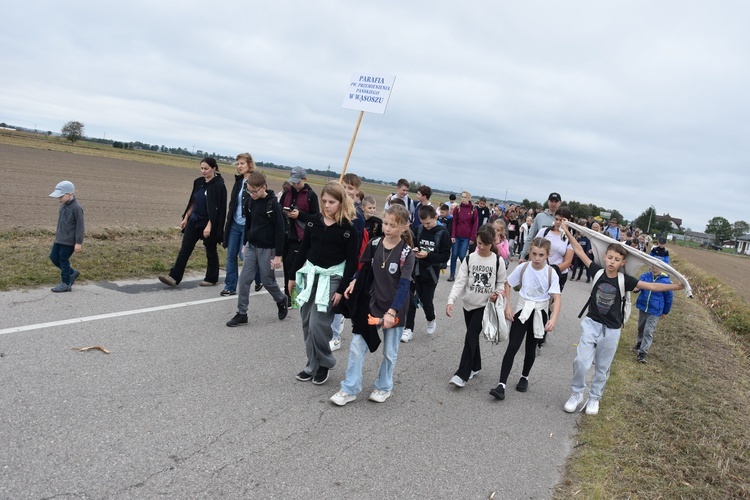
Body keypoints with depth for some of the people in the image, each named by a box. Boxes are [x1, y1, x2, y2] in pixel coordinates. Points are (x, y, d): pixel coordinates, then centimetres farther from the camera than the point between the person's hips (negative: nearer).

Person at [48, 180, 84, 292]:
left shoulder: (76, 208, -19)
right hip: (60, 238, 9)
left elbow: (80, 226, -18)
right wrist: (58, 233, 24)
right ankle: (72, 273, 28)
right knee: (53, 257, 13)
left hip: (69, 241, -9)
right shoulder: (63, 205, 7)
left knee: (63, 260, -1)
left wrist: (78, 243, -18)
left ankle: (66, 284, 13)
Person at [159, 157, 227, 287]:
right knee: (184, 249, 0)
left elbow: (217, 209, -17)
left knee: (210, 251, 8)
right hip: (194, 221, 7)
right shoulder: (198, 182, 7)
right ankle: (174, 277, -1)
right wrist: (186, 218, 13)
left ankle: (212, 279, 23)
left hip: (209, 223, -6)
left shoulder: (218, 186, -14)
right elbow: (193, 202, 15)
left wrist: (209, 226, -21)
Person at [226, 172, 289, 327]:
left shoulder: (273, 204, -16)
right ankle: (241, 314, 10)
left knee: (267, 281, 6)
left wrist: (278, 255, -16)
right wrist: (245, 243, 16)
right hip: (251, 247, 6)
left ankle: (281, 300, 34)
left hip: (267, 249, -6)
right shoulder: (250, 202, 2)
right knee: (244, 280, 2)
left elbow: (280, 230, -15)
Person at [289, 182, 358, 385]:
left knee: (318, 325, -9)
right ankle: (312, 364, 23)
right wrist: (293, 276, 10)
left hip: (332, 278, -5)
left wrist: (342, 289, -13)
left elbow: (351, 261, -9)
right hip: (310, 275, 5)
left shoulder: (348, 228, -11)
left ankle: (324, 364, 13)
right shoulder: (314, 221, 2)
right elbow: (303, 250, 9)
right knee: (307, 324, 9)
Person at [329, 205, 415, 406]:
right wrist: (354, 281, -6)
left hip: (394, 308, -3)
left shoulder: (406, 254, -14)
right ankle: (350, 389, 13)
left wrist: (392, 311, -25)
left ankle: (384, 387, 34)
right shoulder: (374, 245, -2)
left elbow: (404, 286, -18)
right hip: (372, 303, 3)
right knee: (357, 346, 0)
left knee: (389, 351, 13)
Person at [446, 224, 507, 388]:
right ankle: (475, 367, 33)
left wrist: (497, 293, -16)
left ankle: (462, 374, -7)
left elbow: (501, 282, 6)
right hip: (469, 304, 3)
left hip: (486, 305, -3)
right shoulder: (469, 259, -4)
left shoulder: (498, 261, -6)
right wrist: (451, 301, -21)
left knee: (470, 337, -10)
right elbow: (459, 282, -9)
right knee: (472, 337, 14)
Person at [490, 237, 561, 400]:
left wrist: (553, 319, -31)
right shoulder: (522, 268, -10)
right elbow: (508, 284, 1)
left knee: (531, 348, 13)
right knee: (512, 346, -7)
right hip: (522, 310, 0)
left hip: (539, 313, 0)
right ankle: (501, 384, -8)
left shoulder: (551, 274, -13)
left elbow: (556, 298, -18)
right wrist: (507, 307, -4)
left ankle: (524, 377, 37)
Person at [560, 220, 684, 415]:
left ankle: (594, 398, 33)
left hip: (611, 330, 0)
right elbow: (579, 251, -5)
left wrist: (677, 286, -15)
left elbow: (652, 286, -8)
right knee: (581, 361, -9)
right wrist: (567, 232, -5)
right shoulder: (597, 271, -9)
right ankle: (576, 394, 14)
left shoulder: (625, 280, -11)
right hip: (591, 323, 0)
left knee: (602, 368, 13)